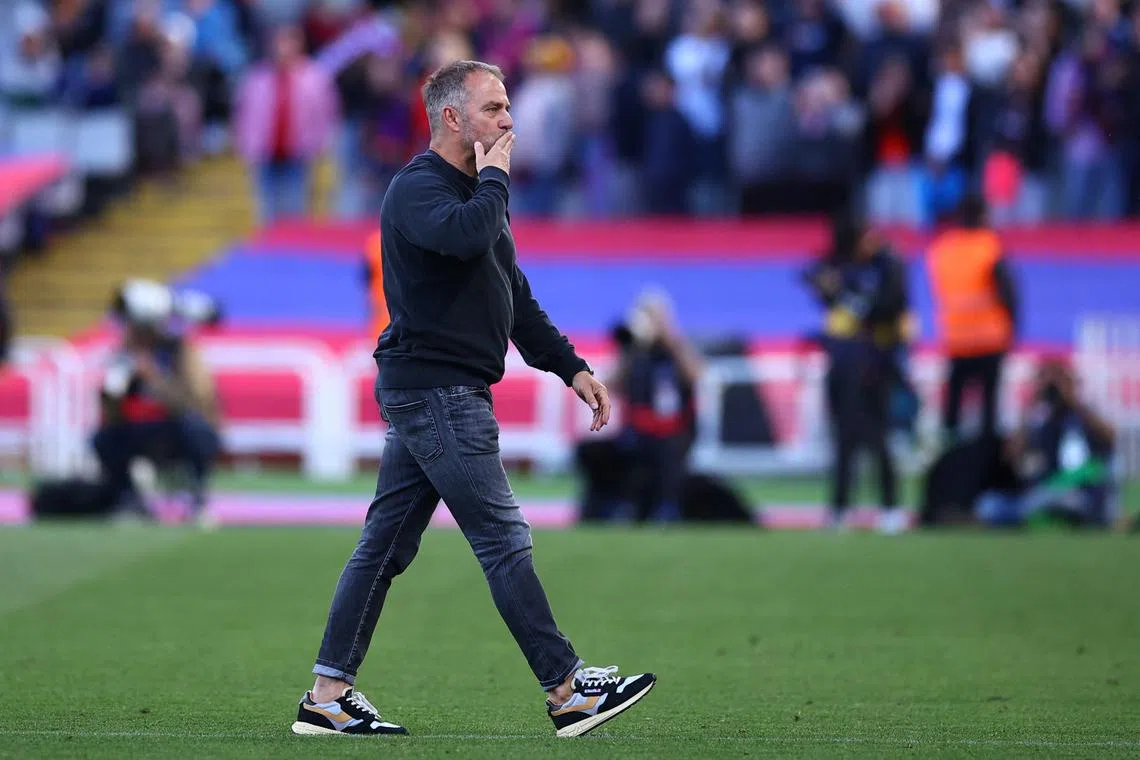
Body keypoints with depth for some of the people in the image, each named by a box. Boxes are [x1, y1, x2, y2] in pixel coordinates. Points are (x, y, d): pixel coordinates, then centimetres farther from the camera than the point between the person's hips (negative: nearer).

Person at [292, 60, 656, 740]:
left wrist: (571, 367, 20)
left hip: (426, 395, 10)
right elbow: (465, 235, -36)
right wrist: (495, 177, -17)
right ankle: (569, 692, -3)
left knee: (386, 545, 9)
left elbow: (517, 298, 26)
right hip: (437, 394, -10)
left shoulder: (472, 191, 20)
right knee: (505, 542, -6)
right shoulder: (419, 188, -12)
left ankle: (328, 698, 10)